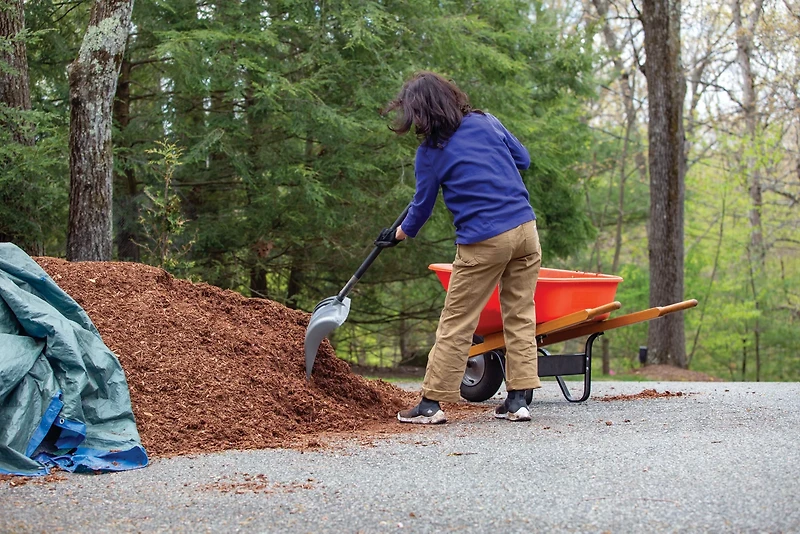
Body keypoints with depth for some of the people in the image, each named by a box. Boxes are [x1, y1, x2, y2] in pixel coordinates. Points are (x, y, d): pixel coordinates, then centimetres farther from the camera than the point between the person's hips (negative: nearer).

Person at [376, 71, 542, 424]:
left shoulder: (430, 152, -3)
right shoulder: (487, 122, 9)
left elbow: (422, 206, 7)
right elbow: (523, 159, 19)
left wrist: (398, 234, 24)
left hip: (483, 242, -5)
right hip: (525, 228, 5)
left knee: (456, 322, 2)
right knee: (520, 315, 10)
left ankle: (432, 403, 6)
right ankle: (518, 399, 8)